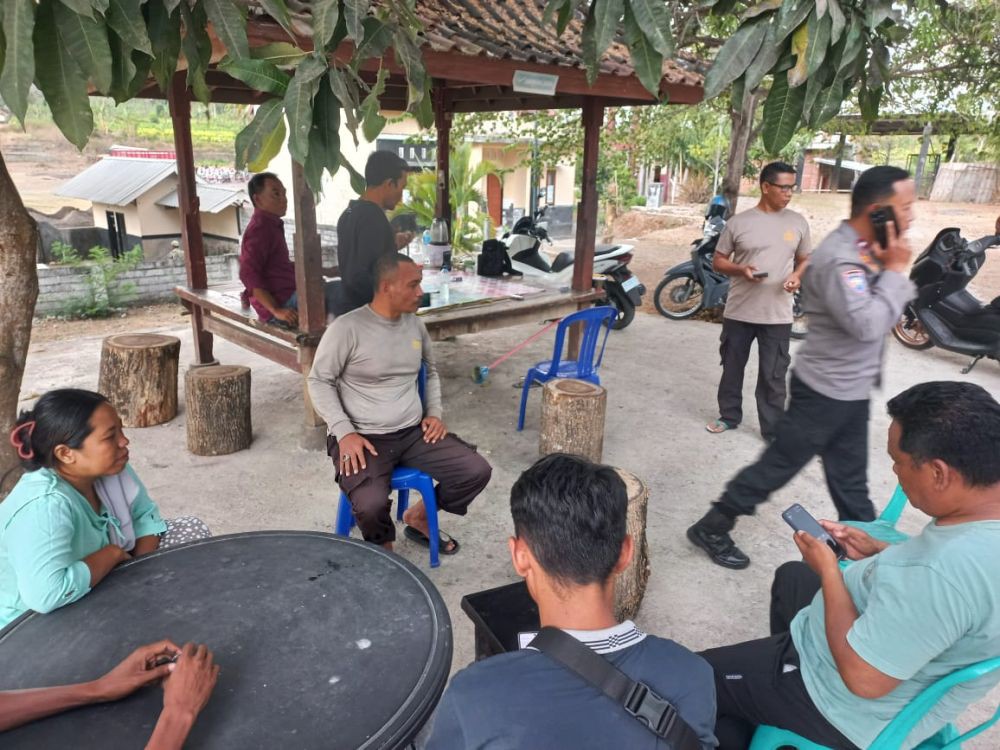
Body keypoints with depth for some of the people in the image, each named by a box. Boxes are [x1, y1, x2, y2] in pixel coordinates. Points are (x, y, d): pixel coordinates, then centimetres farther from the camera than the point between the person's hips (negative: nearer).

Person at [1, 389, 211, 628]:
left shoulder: (109, 469, -13)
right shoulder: (44, 506, -35)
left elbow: (145, 516, 1)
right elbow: (46, 594, -45)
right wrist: (113, 554, -29)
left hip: (97, 592, 8)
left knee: (192, 529, 1)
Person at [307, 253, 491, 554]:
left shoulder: (415, 325, 7)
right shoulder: (347, 327, -13)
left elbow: (431, 371, 22)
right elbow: (319, 381, -7)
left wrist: (434, 413, 7)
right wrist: (344, 432, -17)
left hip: (414, 432, 6)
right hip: (364, 438, -6)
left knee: (477, 472, -7)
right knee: (371, 505, -32)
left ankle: (418, 517, 18)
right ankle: (385, 552, 5)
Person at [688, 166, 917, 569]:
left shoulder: (866, 249, 6)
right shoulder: (839, 258, -24)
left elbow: (894, 305, 12)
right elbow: (867, 325, -31)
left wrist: (892, 270, -6)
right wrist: (894, 270, -21)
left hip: (851, 390, 9)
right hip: (825, 391, -9)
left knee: (850, 480, 21)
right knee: (777, 466, 1)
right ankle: (711, 529, 13)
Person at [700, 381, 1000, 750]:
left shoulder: (943, 571, -42)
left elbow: (863, 678, -31)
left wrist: (829, 570, -21)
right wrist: (881, 554, -1)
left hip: (854, 712, -9)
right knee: (791, 576, 31)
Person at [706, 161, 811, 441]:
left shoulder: (798, 222, 4)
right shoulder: (739, 222, -3)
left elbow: (805, 259, 15)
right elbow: (718, 261, 3)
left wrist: (797, 275, -7)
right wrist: (741, 269, -16)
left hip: (778, 315, 0)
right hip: (738, 312, 0)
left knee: (773, 376, 5)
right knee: (732, 368, 13)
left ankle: (773, 430, 16)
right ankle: (729, 416, 31)